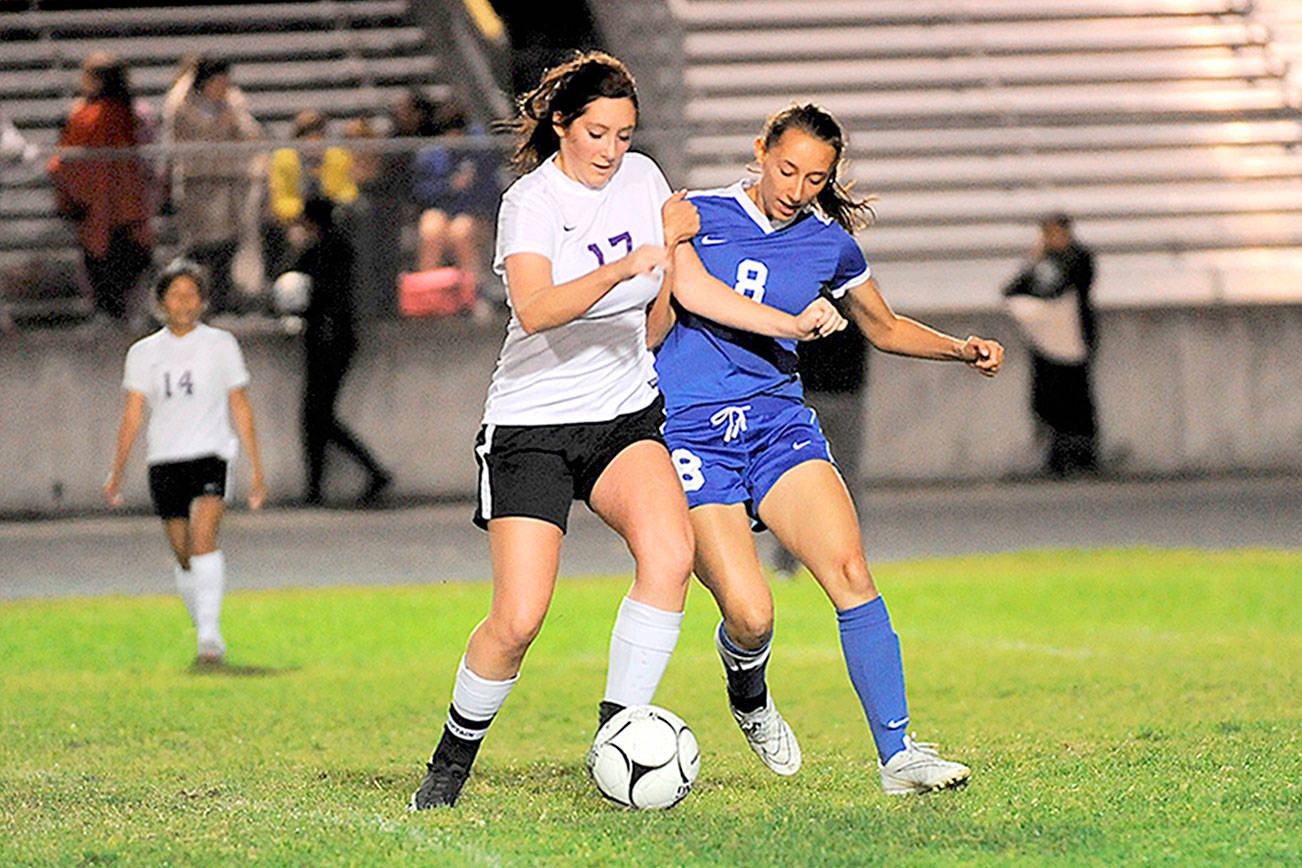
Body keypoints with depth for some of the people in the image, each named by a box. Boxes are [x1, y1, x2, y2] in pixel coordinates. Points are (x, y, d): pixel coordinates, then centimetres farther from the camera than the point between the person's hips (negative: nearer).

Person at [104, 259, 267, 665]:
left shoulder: (221, 345, 6)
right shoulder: (144, 353, 10)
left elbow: (241, 410, 10)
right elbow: (132, 416, 8)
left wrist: (257, 471, 8)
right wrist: (116, 473, 0)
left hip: (211, 456, -3)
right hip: (164, 460, 3)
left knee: (203, 536, -23)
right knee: (184, 555, 4)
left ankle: (210, 632, -27)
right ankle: (206, 633, 20)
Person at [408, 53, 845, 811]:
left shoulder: (640, 177, 5)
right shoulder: (531, 201, -13)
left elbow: (688, 285, 12)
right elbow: (534, 310, -30)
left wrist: (791, 325, 6)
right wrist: (624, 268, -42)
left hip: (627, 417, 5)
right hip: (533, 426, -5)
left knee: (670, 556, -24)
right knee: (519, 620, -12)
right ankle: (453, 759, 11)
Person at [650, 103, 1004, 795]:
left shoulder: (829, 245, 8)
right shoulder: (696, 217, -2)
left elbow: (884, 329, 23)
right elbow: (649, 330, 3)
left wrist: (960, 349, 9)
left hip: (779, 424, 3)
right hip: (688, 434, -3)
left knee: (850, 572, -19)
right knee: (751, 615, -16)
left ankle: (896, 753, -17)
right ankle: (746, 685, 21)